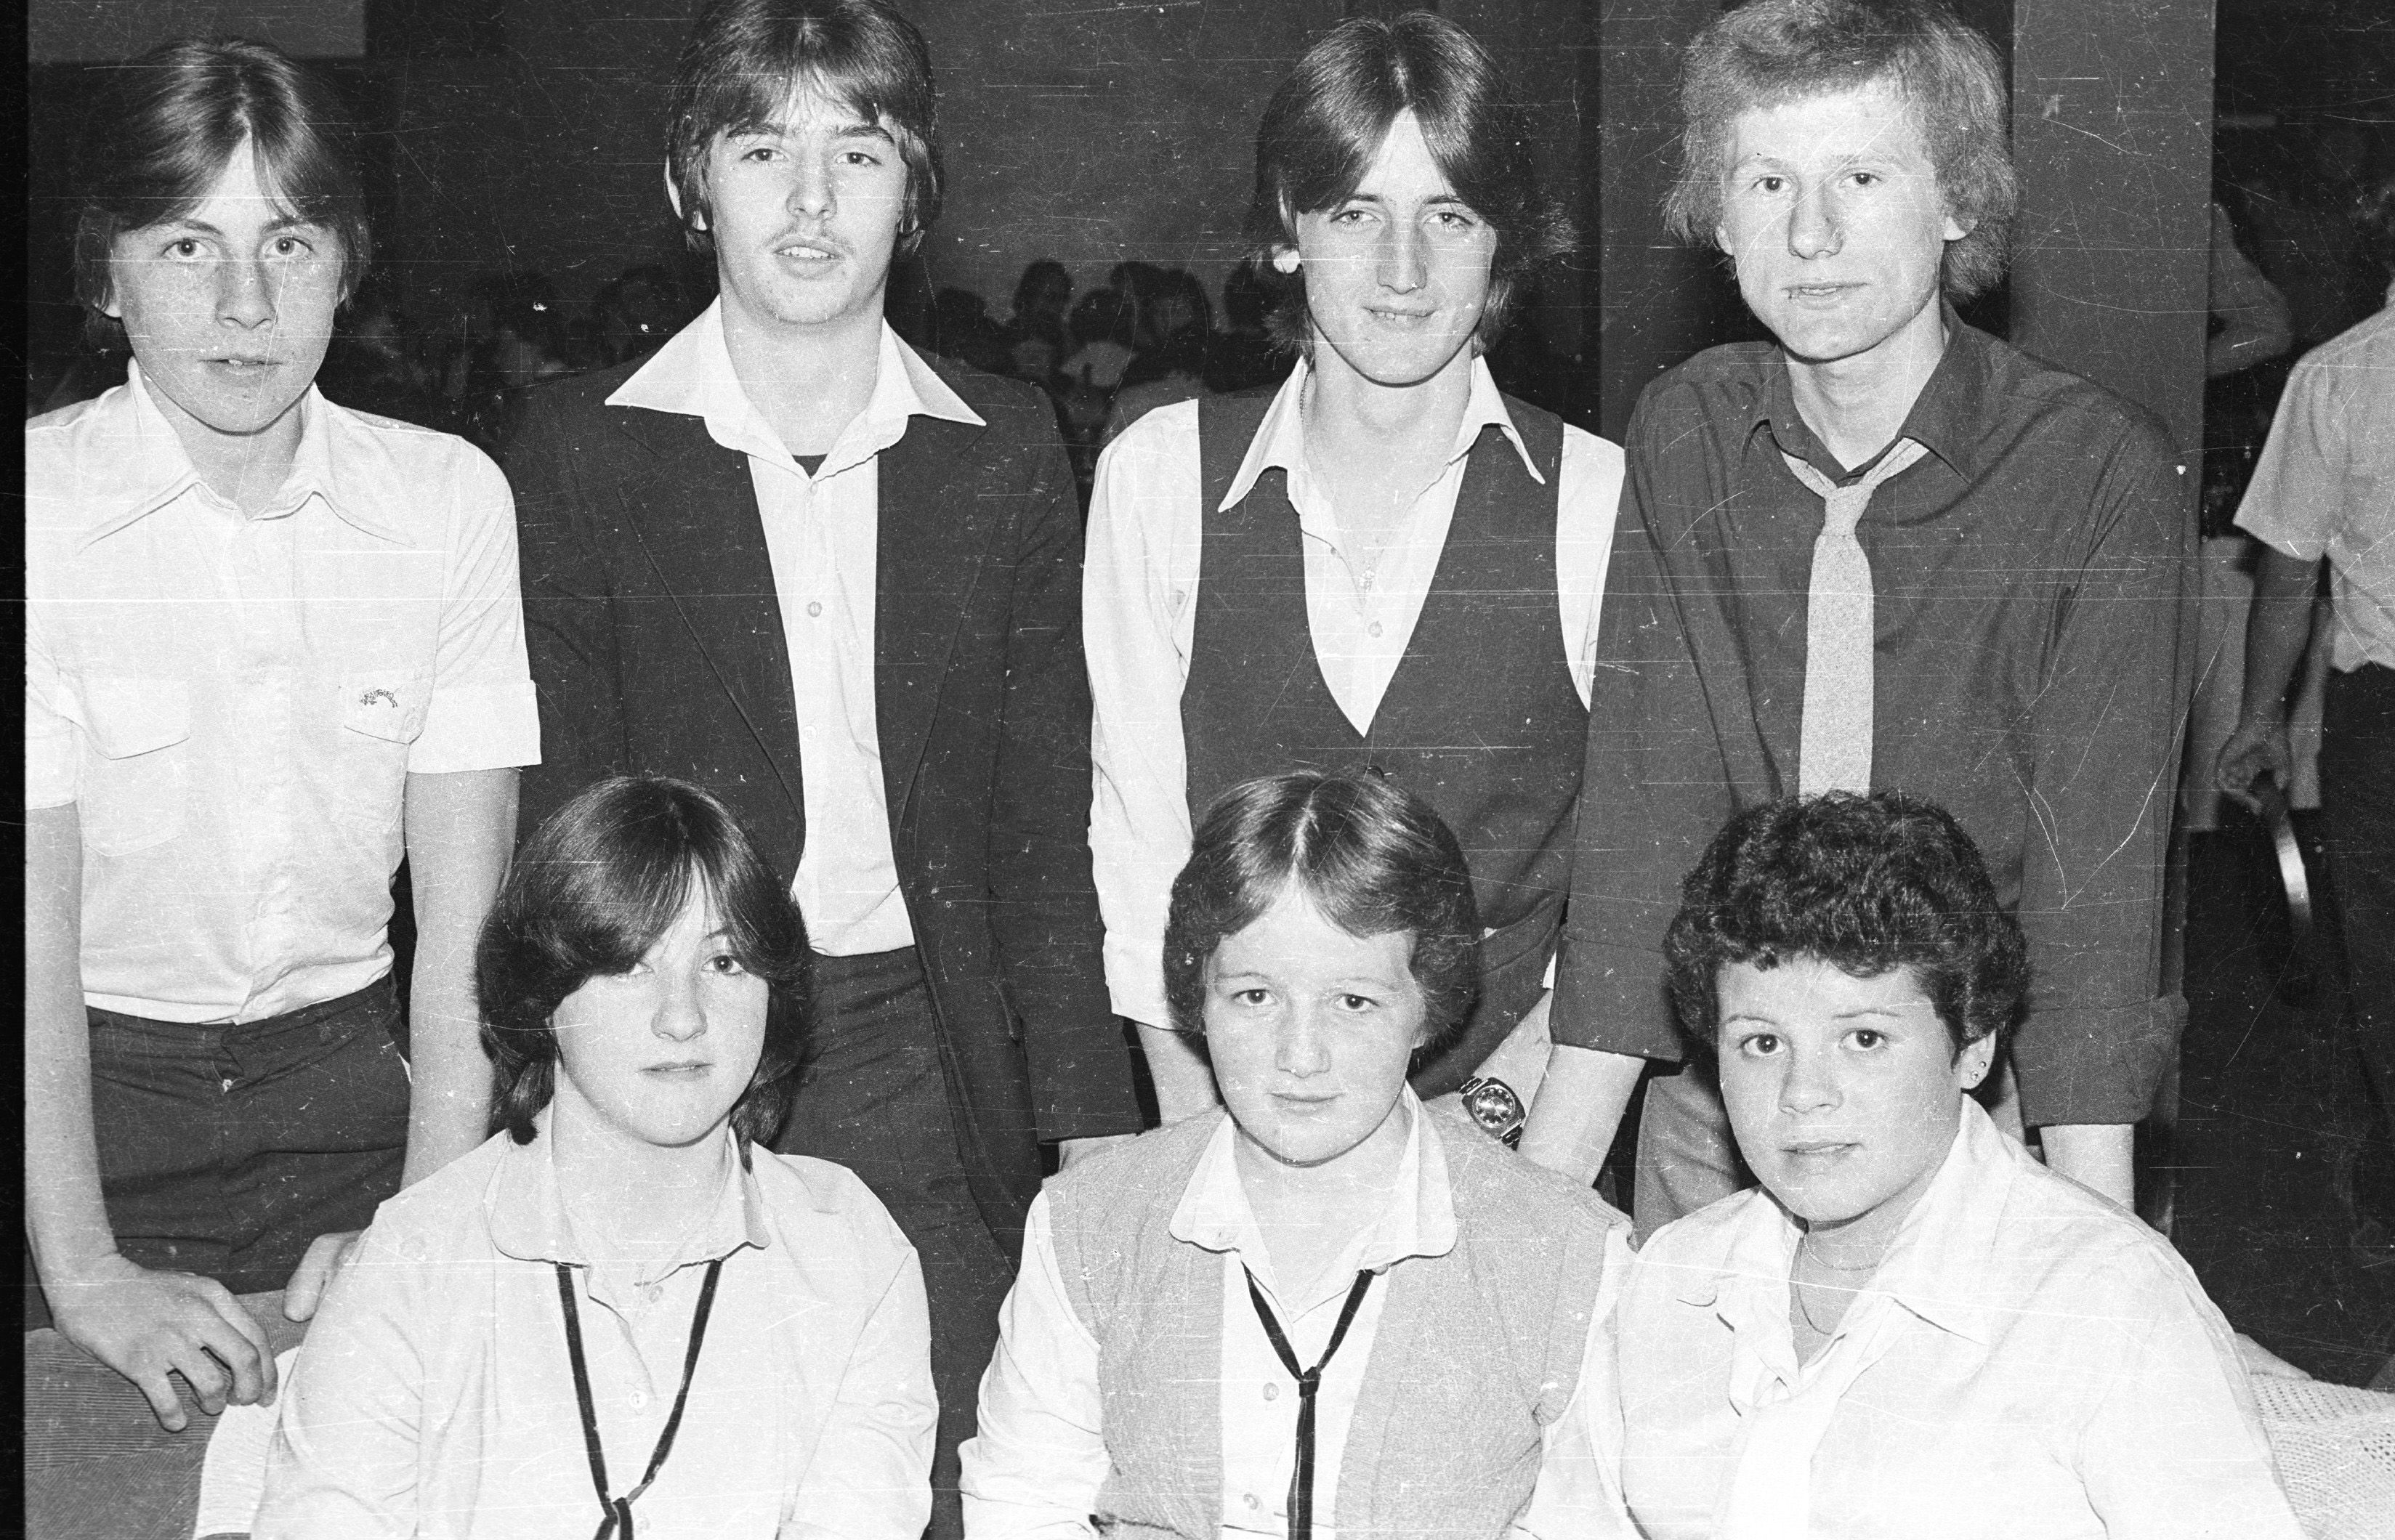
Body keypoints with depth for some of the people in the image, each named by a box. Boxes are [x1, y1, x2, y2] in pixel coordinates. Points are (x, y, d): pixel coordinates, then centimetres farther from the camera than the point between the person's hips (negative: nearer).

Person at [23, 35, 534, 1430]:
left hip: (345, 1088, 2)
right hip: (96, 1096, -2)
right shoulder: (41, 507, -10)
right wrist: (87, 1277, -22)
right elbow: (29, 921, -15)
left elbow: (464, 915, -5)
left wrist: (428, 1232, -15)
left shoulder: (450, 498, -3)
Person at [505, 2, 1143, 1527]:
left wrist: (1096, 1138, 1)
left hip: (931, 1058, 1)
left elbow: (1049, 819, 6)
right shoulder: (584, 450, 1)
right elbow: (554, 817, 2)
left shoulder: (1005, 449, 6)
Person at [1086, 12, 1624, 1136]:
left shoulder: (1600, 499, -4)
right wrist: (1203, 1141, -6)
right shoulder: (1157, 476, 1)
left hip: (1521, 1113, -1)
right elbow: (1138, 828, 1)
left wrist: (1513, 1106, -16)